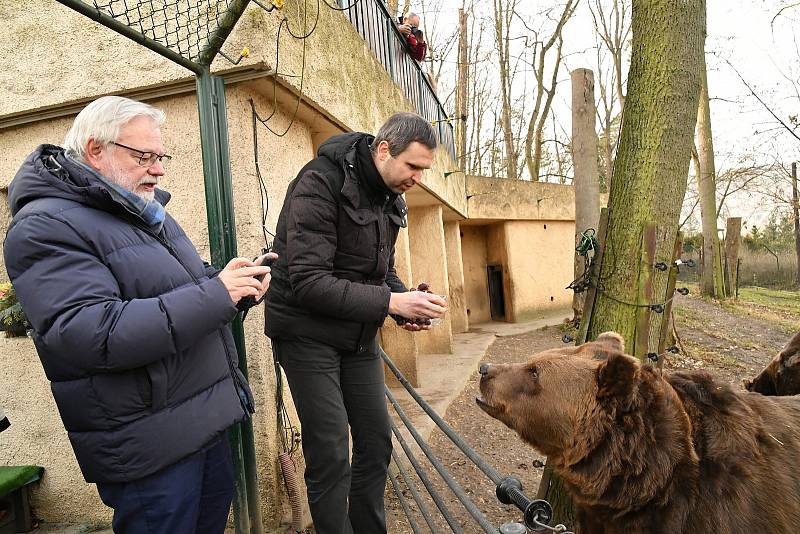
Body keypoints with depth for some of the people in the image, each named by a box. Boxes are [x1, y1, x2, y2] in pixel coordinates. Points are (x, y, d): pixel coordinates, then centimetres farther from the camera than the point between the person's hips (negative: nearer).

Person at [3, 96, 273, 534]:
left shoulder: (146, 211, 13)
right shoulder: (45, 227, -15)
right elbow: (91, 335, -28)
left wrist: (236, 284, 0)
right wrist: (215, 295, -28)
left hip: (205, 417, 9)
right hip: (148, 445, -9)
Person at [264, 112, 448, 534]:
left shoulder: (390, 198, 4)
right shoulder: (320, 182, -20)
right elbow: (308, 282, -27)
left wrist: (408, 304, -6)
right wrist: (391, 302, -29)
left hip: (358, 334, 7)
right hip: (307, 331, -7)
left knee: (376, 442, 11)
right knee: (331, 456, -4)